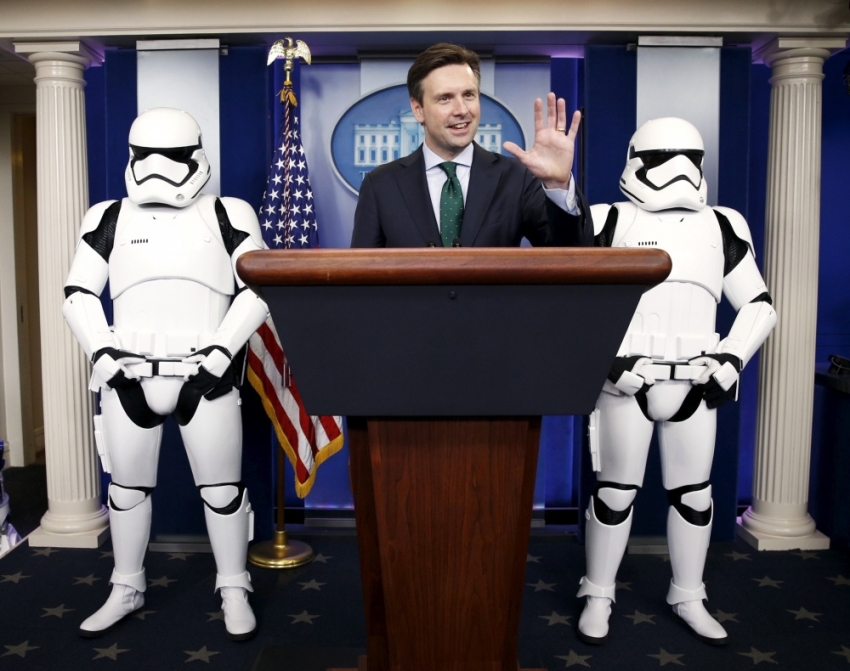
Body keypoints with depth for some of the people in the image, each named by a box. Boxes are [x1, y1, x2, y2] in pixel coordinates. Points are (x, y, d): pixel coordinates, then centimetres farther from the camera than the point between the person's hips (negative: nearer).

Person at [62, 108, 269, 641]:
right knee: (127, 486, 13)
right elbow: (79, 295, 10)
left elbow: (256, 291, -1)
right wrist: (104, 356, -3)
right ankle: (127, 589, 31)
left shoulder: (228, 216, 4)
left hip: (205, 376, -2)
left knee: (222, 487, 3)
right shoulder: (110, 219, 10)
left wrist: (219, 354, -10)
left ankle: (234, 589, 19)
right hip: (128, 376, 3)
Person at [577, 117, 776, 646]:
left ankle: (689, 598, 30)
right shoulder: (611, 222, 0)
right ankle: (599, 597, 20)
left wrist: (731, 359, 1)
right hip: (626, 383, -3)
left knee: (694, 493, 12)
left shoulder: (722, 228, 11)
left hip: (695, 385, 4)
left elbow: (759, 306, 16)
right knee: (615, 492, 3)